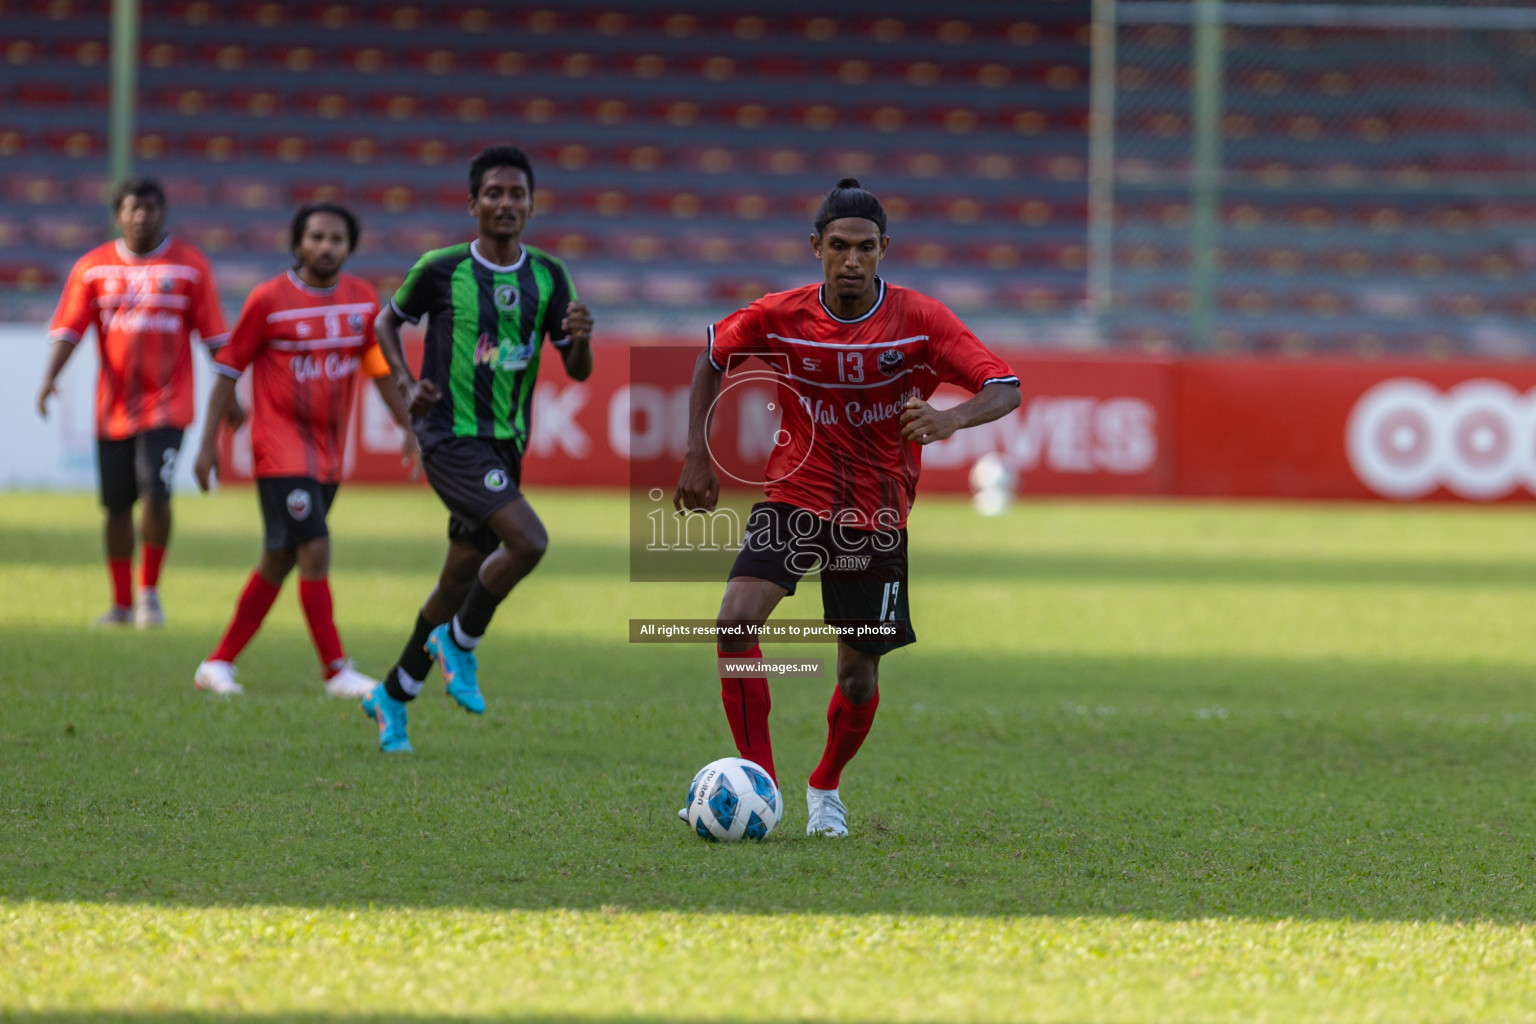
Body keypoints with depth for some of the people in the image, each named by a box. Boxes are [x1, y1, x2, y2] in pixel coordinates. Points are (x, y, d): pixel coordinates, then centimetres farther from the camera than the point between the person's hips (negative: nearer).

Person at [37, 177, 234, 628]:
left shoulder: (189, 265, 2)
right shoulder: (92, 267, 4)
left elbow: (214, 336, 4)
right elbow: (68, 330, -1)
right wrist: (49, 377, -16)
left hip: (167, 402, -2)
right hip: (113, 405, 2)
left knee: (155, 493, -18)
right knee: (117, 506, 7)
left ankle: (149, 590, 1)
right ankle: (122, 604, 20)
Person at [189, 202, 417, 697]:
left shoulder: (362, 299, 6)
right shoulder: (269, 299, -8)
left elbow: (381, 367, 15)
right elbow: (229, 370, -3)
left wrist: (410, 428, 9)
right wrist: (208, 443, -5)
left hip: (328, 452, 6)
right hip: (279, 446, -6)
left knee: (278, 562, 9)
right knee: (315, 550, -14)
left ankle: (218, 663, 19)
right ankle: (337, 671, -9)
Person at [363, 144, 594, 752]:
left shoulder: (548, 279, 5)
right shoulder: (441, 270, -5)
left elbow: (577, 372, 6)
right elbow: (388, 321, 11)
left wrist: (581, 337, -17)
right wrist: (407, 384, -5)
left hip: (506, 446, 6)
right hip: (451, 437, -6)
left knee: (462, 581, 11)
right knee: (528, 541, -25)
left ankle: (392, 697, 29)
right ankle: (459, 643, -2)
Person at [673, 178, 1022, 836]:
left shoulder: (920, 320, -13)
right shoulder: (779, 317, -9)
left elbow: (1005, 388, -16)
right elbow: (712, 357, 10)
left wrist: (953, 417, -37)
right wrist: (697, 455, 3)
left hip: (877, 513, 0)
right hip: (795, 494, 0)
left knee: (858, 675, 4)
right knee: (736, 621, -23)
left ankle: (825, 788, 34)